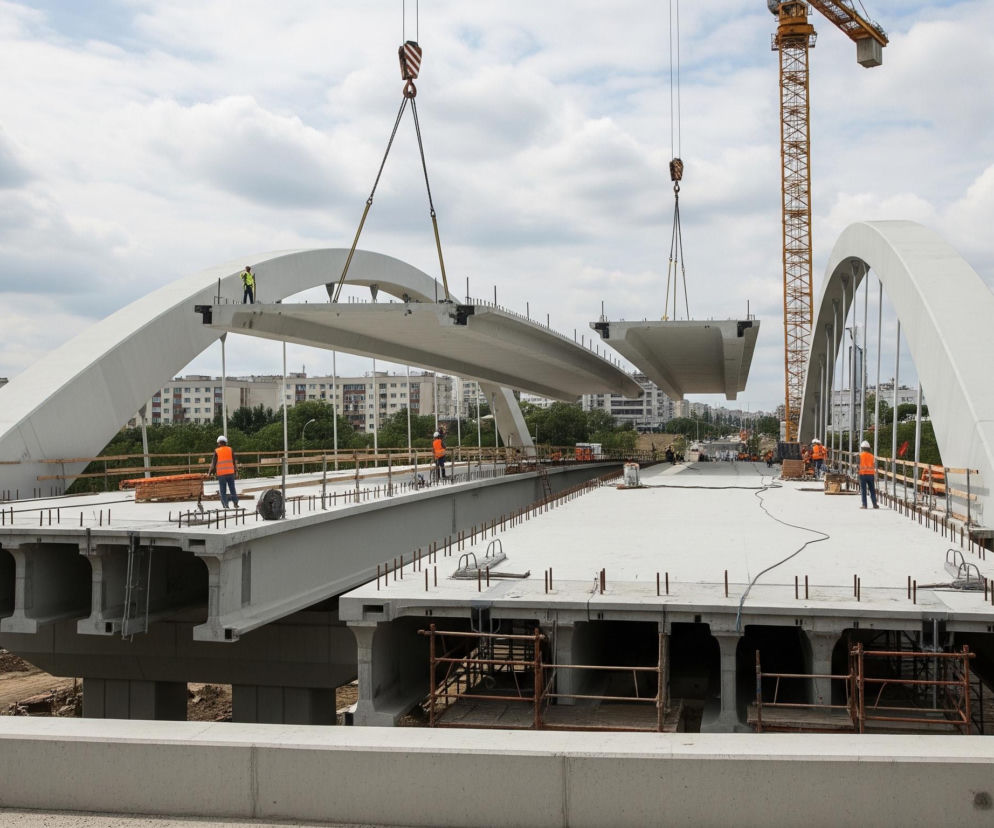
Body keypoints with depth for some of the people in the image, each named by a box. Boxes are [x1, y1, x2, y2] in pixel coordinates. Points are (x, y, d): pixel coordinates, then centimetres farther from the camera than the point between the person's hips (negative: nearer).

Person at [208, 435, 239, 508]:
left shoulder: (216, 451, -2)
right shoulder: (230, 450, 4)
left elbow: (213, 463, 0)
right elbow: (234, 461, 9)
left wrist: (210, 472, 8)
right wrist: (236, 470, 20)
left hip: (221, 473, -2)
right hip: (230, 472, 2)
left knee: (223, 490, 4)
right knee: (232, 489, 9)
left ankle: (225, 504, -1)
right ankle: (235, 503, 4)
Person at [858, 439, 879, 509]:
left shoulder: (860, 455, -3)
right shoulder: (872, 456, 5)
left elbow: (858, 464, -6)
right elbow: (874, 465, 5)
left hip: (863, 474, -3)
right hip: (870, 474, 3)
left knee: (863, 490, 1)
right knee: (872, 490, 9)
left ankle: (864, 504, -3)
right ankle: (875, 504, 6)